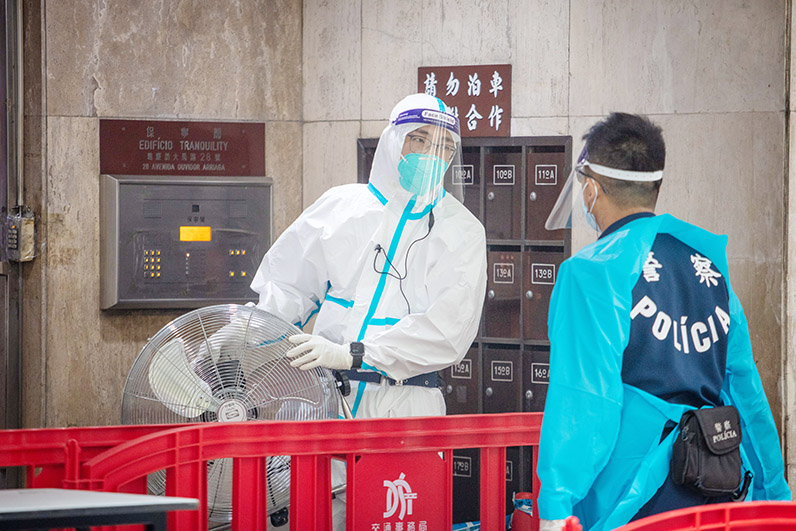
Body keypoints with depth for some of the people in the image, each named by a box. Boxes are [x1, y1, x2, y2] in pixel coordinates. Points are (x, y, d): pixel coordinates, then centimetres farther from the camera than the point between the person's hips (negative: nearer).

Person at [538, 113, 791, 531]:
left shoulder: (593, 272, -9)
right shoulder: (709, 263, 11)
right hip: (718, 495, 7)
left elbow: (582, 398, -15)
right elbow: (745, 384, 14)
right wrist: (773, 492, 21)